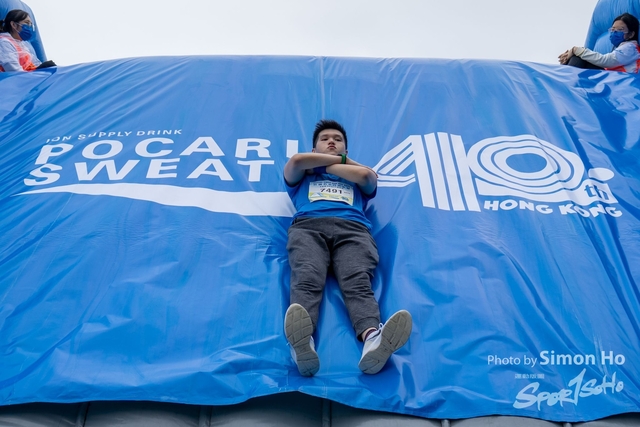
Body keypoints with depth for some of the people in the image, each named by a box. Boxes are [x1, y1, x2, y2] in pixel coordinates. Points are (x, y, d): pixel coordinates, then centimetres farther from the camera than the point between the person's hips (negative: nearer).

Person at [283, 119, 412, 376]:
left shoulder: (358, 178, 37)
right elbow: (296, 161, 11)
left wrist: (327, 165, 20)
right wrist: (342, 160, 21)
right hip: (308, 227, 0)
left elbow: (366, 175, 11)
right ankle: (303, 345, -60)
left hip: (353, 229, 1)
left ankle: (373, 340, -60)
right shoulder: (303, 176, 36)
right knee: (306, 280, -33)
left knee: (359, 283, -31)